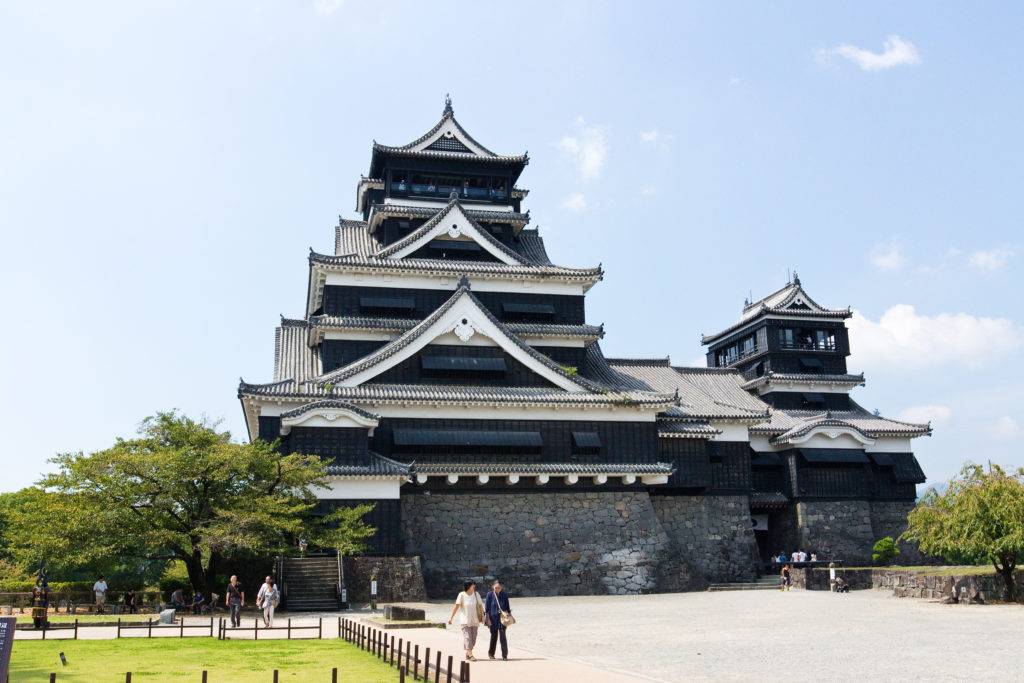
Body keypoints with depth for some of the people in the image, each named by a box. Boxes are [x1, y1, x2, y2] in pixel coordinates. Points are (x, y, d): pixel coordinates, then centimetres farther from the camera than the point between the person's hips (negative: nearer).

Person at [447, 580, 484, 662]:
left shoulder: (476, 595, 2)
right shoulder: (462, 595, -8)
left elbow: (480, 605, 8)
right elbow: (456, 606, -12)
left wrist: (482, 616, 6)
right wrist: (451, 617, -16)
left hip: (474, 620, 4)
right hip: (465, 620, -4)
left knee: (473, 638, 7)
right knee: (467, 637, -10)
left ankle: (467, 654, 22)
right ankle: (470, 655, -11)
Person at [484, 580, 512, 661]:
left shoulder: (504, 595, 3)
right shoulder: (490, 595, -3)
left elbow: (507, 606, 12)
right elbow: (486, 607, -1)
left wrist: (510, 615, 10)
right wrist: (487, 619, -6)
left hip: (502, 617, 1)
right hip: (493, 618, -1)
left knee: (502, 635, -8)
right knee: (494, 635, 7)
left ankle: (504, 655, -4)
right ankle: (491, 653, 25)